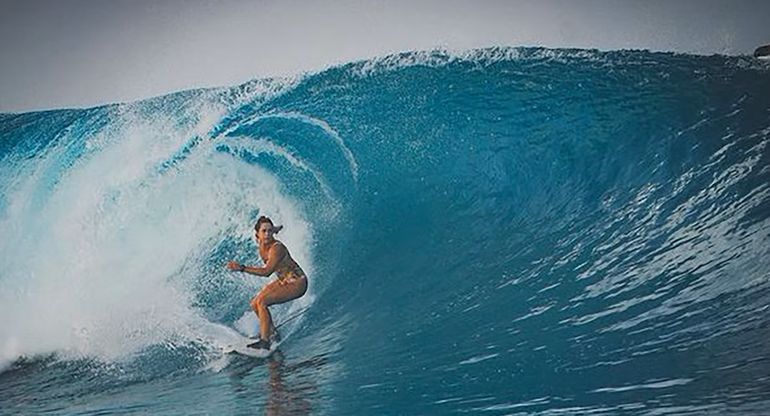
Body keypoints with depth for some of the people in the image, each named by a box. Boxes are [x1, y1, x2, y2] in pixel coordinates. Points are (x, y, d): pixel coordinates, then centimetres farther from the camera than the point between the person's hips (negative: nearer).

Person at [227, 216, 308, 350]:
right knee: (254, 304, 8)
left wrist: (242, 268, -38)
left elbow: (266, 271, -34)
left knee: (262, 302, -22)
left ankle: (265, 341, -22)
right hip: (284, 280, 9)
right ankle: (272, 332, 27)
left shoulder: (277, 248, -27)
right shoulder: (262, 247, -4)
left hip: (297, 283, -9)